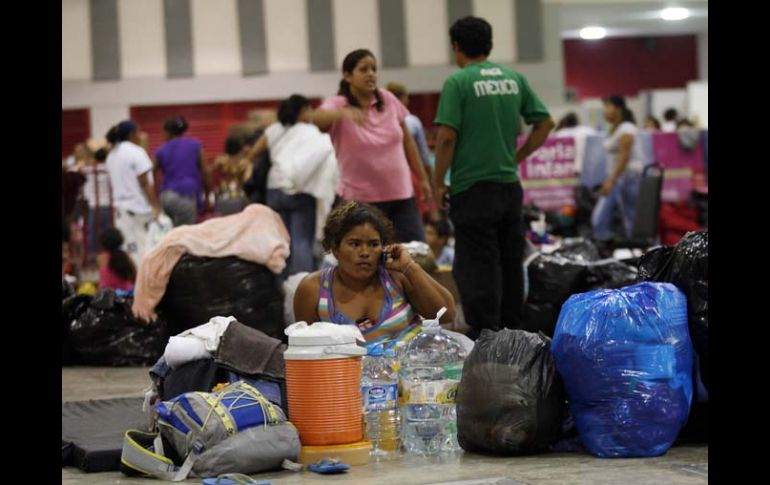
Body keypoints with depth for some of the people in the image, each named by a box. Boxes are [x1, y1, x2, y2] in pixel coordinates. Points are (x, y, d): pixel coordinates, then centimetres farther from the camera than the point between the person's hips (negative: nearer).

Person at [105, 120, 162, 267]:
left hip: (121, 207, 7)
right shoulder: (136, 152, -11)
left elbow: (116, 183, 15)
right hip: (141, 206, -7)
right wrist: (156, 206, -14)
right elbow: (145, 183, -15)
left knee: (131, 250, 6)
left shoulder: (111, 155, 12)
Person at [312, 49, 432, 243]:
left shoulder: (388, 100, 6)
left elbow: (407, 141, 16)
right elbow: (317, 118, -31)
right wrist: (343, 113, -51)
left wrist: (423, 178, 15)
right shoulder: (338, 105, -7)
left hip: (401, 194, 4)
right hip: (360, 199, -4)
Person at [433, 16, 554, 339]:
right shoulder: (514, 79, 8)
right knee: (510, 264, 13)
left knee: (477, 268, -1)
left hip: (473, 189, -6)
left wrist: (438, 184, -6)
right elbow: (545, 123, 9)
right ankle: (512, 333, 21)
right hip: (510, 186, 6)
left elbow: (447, 137, -15)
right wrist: (516, 158, 14)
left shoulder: (458, 82, -9)